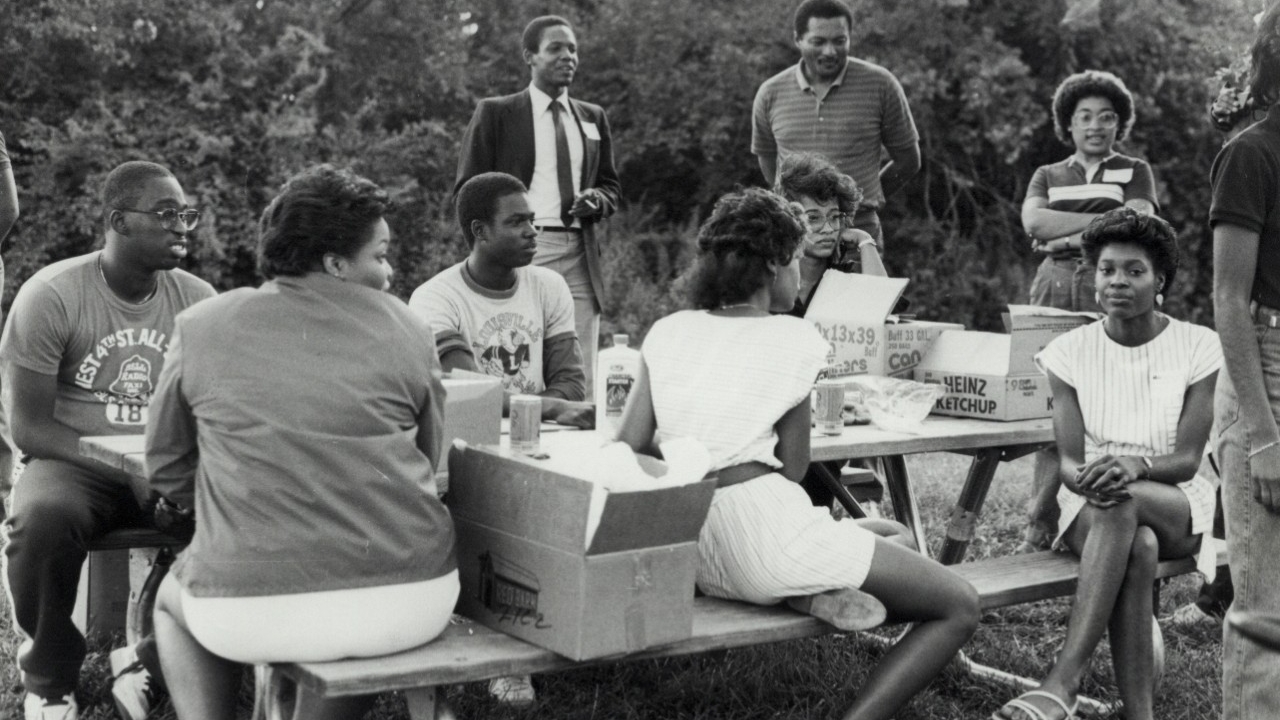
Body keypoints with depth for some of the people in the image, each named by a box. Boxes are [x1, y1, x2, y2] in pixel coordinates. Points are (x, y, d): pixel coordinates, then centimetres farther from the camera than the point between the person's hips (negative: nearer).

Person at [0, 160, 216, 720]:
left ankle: (150, 653, -1)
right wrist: (119, 460, -25)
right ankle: (49, 675, -7)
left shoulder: (197, 300, 2)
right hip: (72, 463, -3)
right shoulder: (50, 295, -10)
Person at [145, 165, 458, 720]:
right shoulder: (406, 331, 2)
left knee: (174, 596, 33)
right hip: (411, 606, 0)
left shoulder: (200, 328, 2)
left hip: (253, 612, 0)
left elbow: (166, 466, 11)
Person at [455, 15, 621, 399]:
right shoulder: (495, 113, 6)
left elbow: (611, 186, 24)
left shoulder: (593, 117, 18)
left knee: (580, 377, 1)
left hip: (580, 255, 4)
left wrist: (597, 200, 1)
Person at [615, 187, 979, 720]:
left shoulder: (668, 332, 11)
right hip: (765, 532, -7)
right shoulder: (793, 339, -1)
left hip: (698, 559, 7)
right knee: (959, 607, 6)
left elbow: (629, 449, 4)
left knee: (895, 538, 27)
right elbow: (793, 467, 1)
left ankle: (809, 596, -2)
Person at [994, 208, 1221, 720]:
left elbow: (1187, 460, -8)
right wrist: (1087, 477, -30)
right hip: (1087, 510, 1)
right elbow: (1068, 461, -4)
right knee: (1137, 548, -37)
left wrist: (1135, 467, -31)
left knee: (1121, 502, -38)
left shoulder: (1198, 347, -2)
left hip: (1177, 509, -1)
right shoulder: (1069, 351, 2)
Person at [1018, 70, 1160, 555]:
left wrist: (1064, 236, -2)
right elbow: (1033, 221, 2)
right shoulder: (1047, 176, 22)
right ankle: (1040, 529, -1)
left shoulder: (1135, 172, 17)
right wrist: (1104, 220, -3)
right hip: (1055, 289, 2)